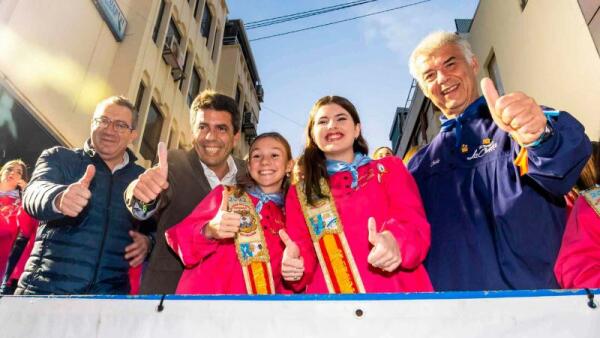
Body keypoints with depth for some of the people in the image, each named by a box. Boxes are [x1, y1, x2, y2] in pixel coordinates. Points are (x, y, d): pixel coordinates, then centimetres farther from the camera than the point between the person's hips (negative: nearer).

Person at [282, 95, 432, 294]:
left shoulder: (390, 169, 16)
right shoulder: (299, 194, 18)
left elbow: (414, 222, 1)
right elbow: (303, 253, 11)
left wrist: (394, 241, -21)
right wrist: (294, 263, -12)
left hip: (396, 292, -1)